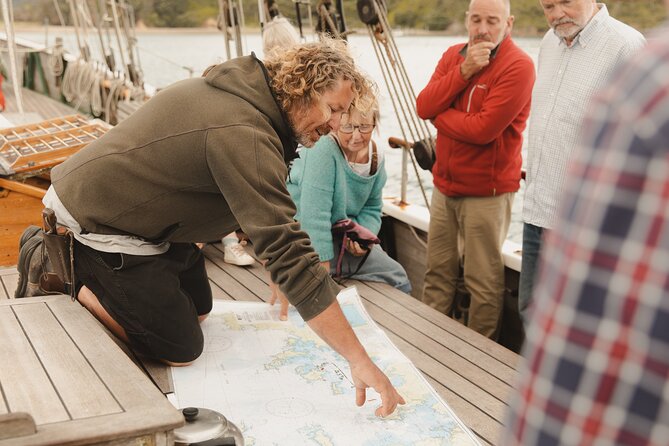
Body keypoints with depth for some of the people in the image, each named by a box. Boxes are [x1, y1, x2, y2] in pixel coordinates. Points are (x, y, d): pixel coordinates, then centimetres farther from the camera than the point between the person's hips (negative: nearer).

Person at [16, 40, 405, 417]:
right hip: (98, 225, -10)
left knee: (197, 310, 18)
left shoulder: (240, 89, -1)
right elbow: (290, 253, -37)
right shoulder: (244, 135, -33)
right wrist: (358, 359, -35)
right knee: (181, 349, -3)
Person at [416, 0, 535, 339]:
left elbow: (483, 128, -23)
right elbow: (423, 106, -4)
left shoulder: (518, 66, -14)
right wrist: (463, 70, -15)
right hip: (445, 185, 7)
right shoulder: (454, 55, 8)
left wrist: (438, 114, -8)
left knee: (483, 282, 0)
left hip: (487, 192, -6)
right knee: (438, 270, 14)